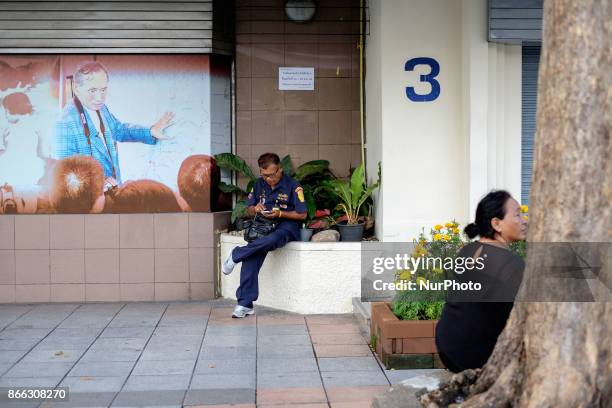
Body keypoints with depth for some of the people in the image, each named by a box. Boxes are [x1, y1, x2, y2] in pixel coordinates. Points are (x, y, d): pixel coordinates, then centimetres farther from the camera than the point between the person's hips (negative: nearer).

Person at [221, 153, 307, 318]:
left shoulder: (293, 186, -6)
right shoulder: (259, 184, 11)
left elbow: (302, 214, -5)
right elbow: (249, 210, 17)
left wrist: (280, 213, -17)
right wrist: (255, 209, -7)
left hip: (286, 225, -4)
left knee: (271, 240, -42)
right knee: (252, 256, -27)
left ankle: (236, 255, -19)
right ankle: (245, 304, -26)